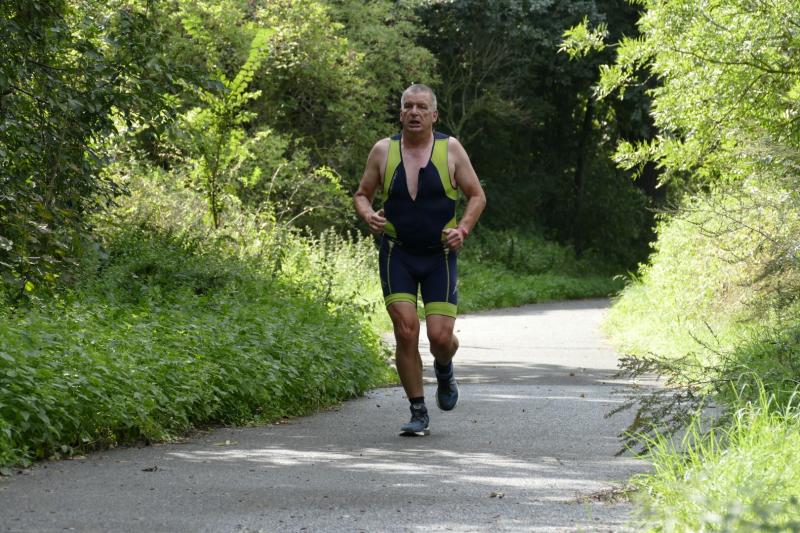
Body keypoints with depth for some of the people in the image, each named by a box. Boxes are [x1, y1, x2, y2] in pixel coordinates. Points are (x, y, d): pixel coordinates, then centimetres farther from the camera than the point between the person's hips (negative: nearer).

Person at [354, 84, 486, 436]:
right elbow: (362, 194, 11)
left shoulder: (450, 149, -2)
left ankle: (444, 369, 31)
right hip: (397, 254, 1)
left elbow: (477, 196, 3)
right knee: (406, 330, -11)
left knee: (440, 336, -8)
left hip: (440, 255, 0)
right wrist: (368, 215, -11)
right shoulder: (383, 150, 1)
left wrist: (463, 229, -13)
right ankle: (418, 413, 2)